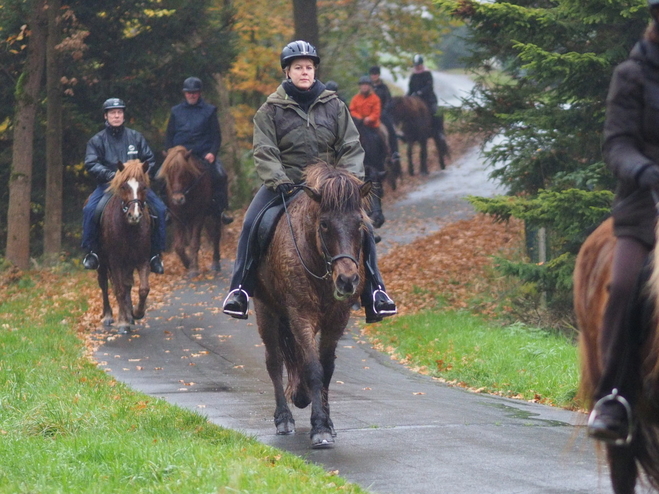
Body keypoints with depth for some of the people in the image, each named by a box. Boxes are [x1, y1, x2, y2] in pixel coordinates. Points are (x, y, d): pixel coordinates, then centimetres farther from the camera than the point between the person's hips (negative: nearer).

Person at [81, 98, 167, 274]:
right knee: (90, 209, -28)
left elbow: (149, 160, 10)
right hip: (107, 185, -1)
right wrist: (109, 175, -21)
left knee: (159, 209, -17)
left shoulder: (136, 137, 11)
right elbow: (91, 164, -5)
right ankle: (91, 251, -14)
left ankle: (156, 253, -6)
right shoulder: (97, 141, 6)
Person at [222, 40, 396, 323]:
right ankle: (240, 290, -13)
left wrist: (349, 178, -13)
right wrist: (277, 180, -23)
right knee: (252, 224, -23)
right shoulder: (271, 109, 2)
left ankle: (374, 292, -5)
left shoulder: (333, 105, 7)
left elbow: (351, 146, 4)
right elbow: (264, 151, -6)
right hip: (284, 185, -1)